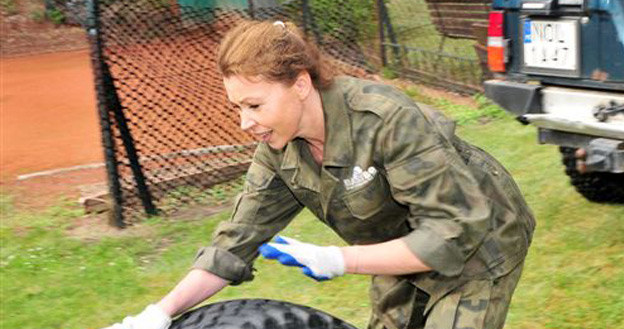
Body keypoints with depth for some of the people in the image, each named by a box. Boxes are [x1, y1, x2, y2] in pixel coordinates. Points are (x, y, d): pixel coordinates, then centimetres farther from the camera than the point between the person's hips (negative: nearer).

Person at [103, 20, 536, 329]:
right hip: (407, 247, 7)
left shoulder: (388, 120, -35)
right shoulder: (278, 151, -13)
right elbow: (236, 243, -9)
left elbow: (455, 232, -34)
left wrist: (339, 260, -33)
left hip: (478, 242, -6)